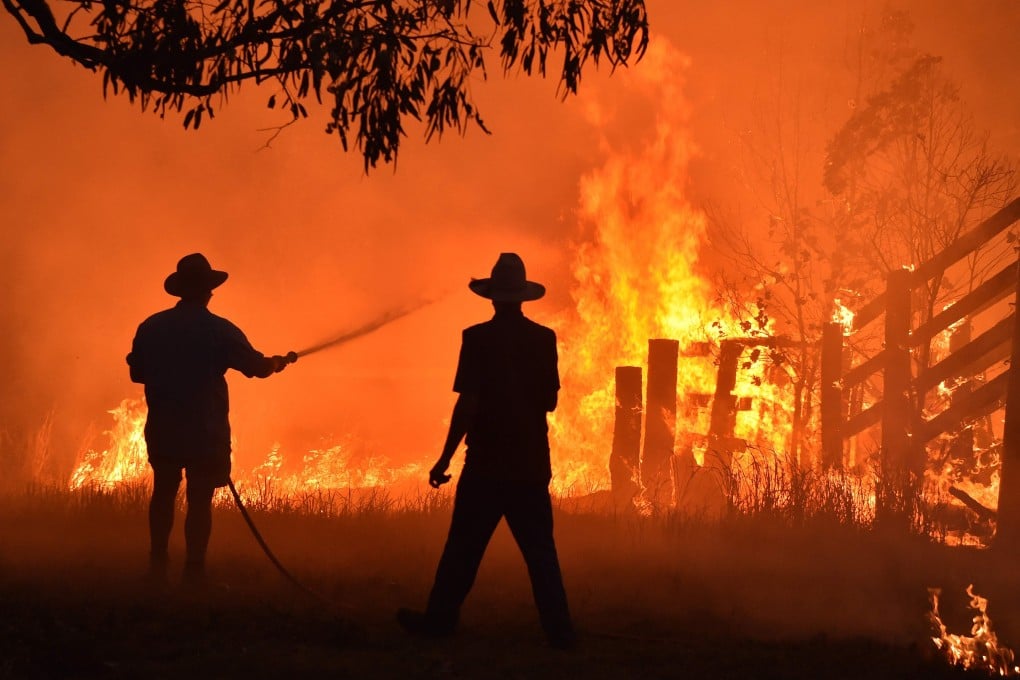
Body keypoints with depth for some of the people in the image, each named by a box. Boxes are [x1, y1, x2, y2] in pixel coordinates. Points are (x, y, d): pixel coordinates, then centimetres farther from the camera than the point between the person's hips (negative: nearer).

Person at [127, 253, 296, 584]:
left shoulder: (150, 327, -2)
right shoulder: (220, 331, -11)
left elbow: (137, 373, 8)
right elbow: (258, 366, -2)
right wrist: (280, 361, 19)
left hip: (162, 429, 3)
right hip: (206, 432, -3)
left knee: (164, 492, 19)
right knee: (199, 499, 1)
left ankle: (158, 563, 20)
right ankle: (193, 570, 1)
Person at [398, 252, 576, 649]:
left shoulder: (479, 338, -10)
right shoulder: (544, 339, 1)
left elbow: (468, 404, -14)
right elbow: (550, 401, 7)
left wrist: (445, 459, -9)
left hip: (487, 463, -3)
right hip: (532, 464, 3)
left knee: (463, 547, 6)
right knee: (540, 550, 7)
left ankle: (439, 620, 13)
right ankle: (559, 630, 2)